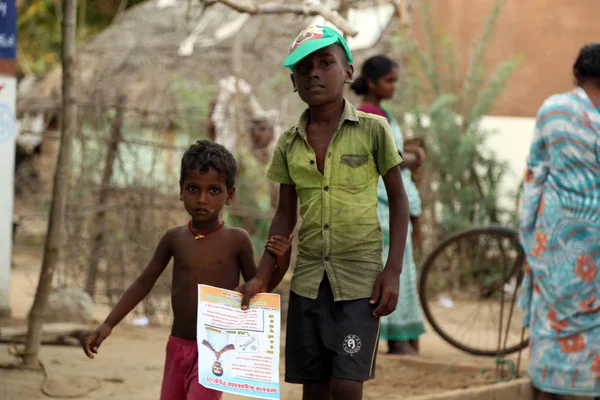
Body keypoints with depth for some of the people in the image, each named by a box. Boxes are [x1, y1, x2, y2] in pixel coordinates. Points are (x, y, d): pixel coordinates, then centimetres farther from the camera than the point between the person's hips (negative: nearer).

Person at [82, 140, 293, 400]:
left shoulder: (237, 240, -7)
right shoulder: (174, 238, 1)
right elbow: (144, 283, 9)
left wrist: (280, 264, -16)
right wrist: (108, 324, 6)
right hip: (178, 346, 5)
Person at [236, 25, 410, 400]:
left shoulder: (373, 130, -5)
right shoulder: (289, 143, 5)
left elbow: (398, 199, -1)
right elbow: (285, 215, 11)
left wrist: (393, 271, -8)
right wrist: (262, 277, 2)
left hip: (360, 276, -4)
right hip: (308, 278, 4)